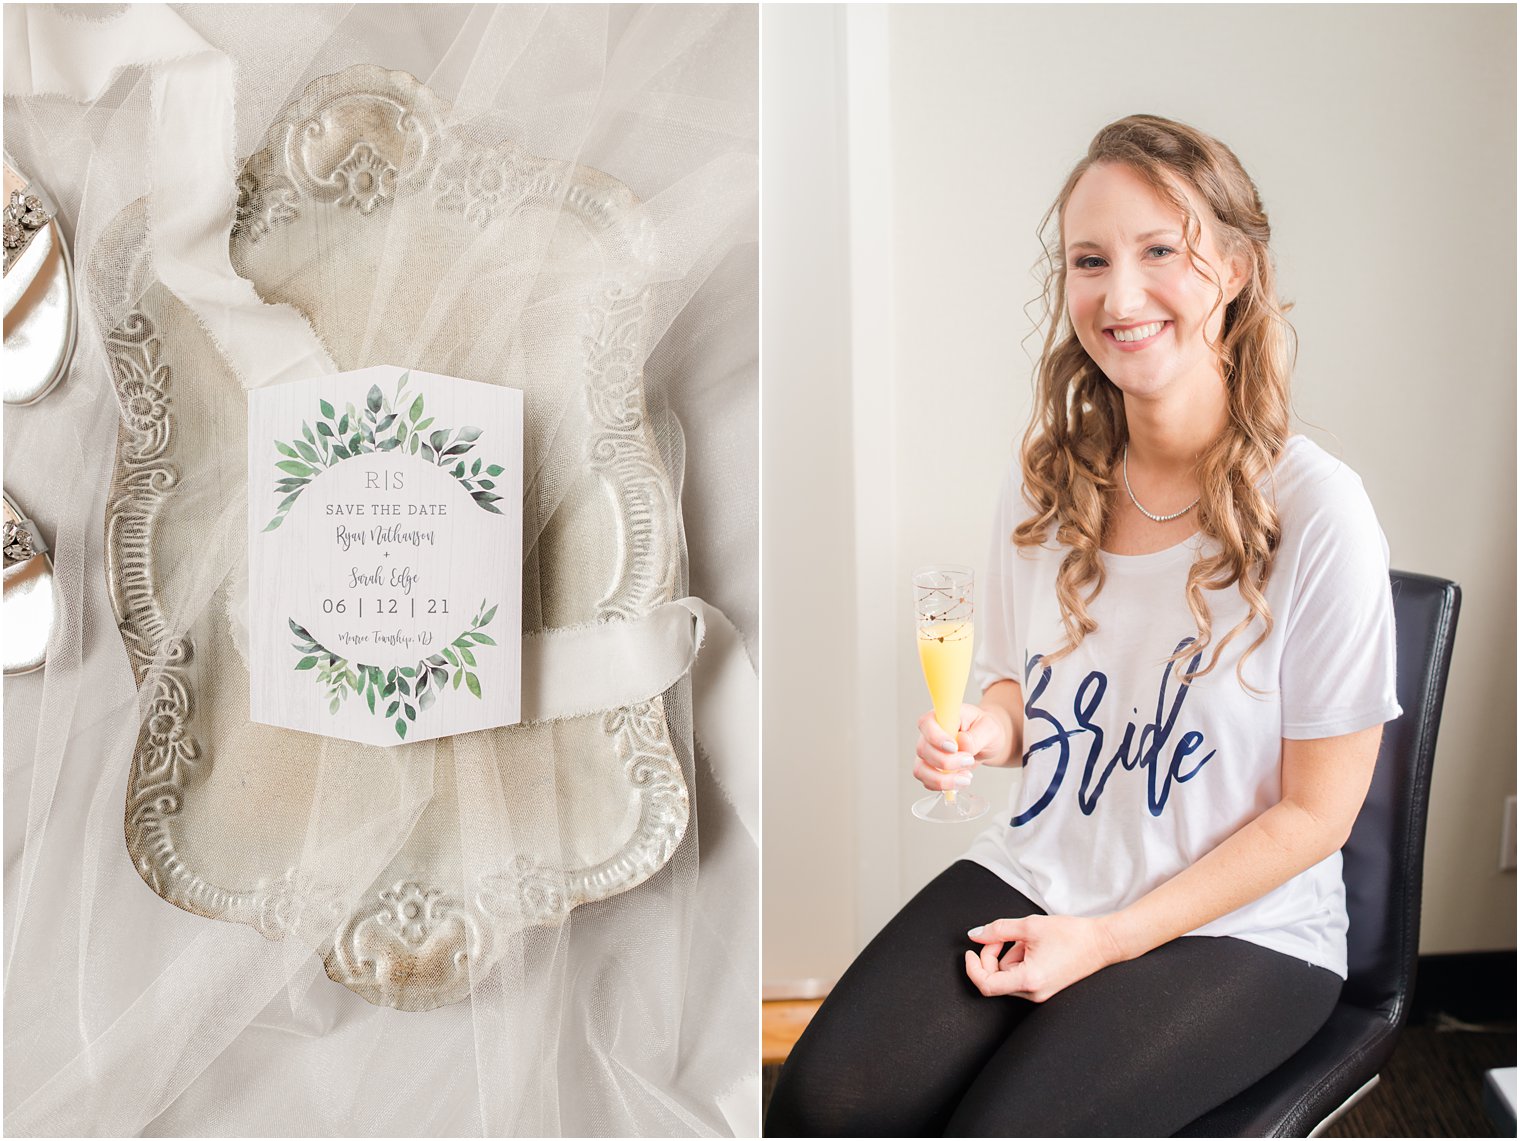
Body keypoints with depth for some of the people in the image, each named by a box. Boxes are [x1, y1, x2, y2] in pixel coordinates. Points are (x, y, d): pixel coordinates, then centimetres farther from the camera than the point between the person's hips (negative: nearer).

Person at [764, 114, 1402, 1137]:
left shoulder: (1318, 515, -15)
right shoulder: (1046, 485, 0)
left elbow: (1315, 811, -10)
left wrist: (1108, 939, -13)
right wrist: (987, 729, -10)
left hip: (1241, 928, -3)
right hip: (1036, 874, 4)